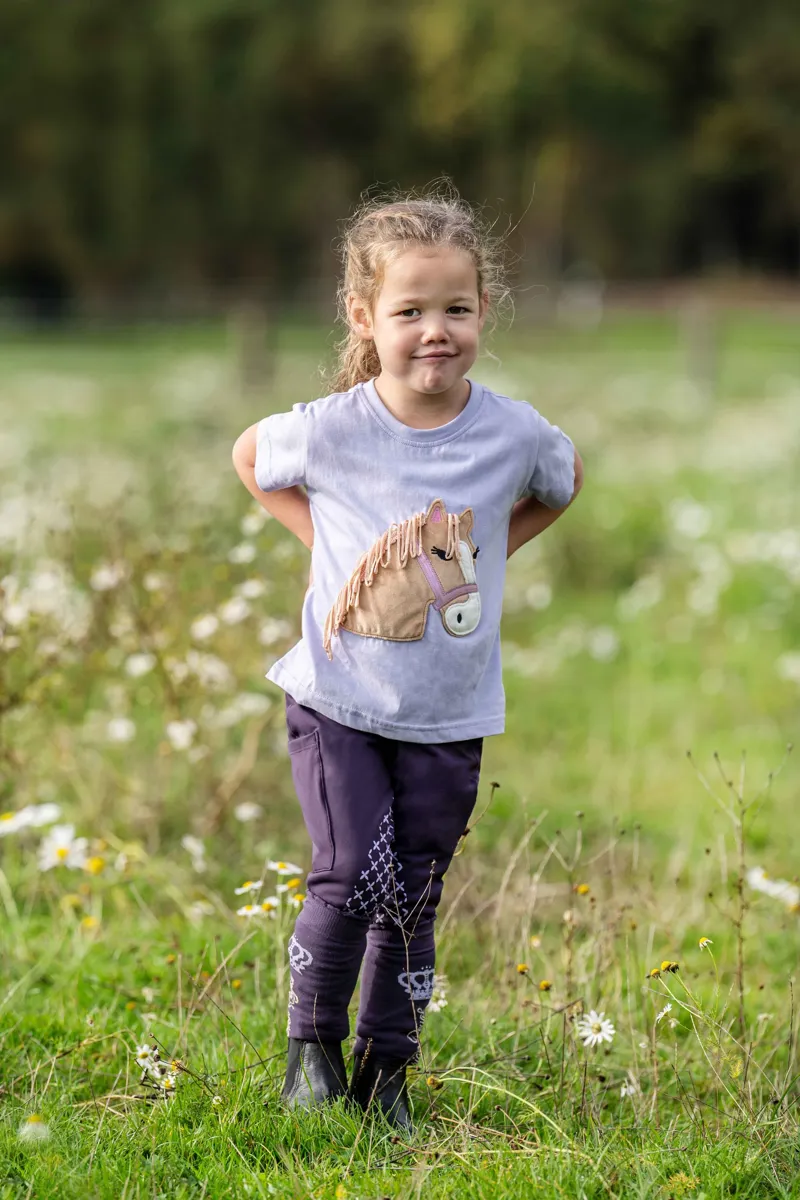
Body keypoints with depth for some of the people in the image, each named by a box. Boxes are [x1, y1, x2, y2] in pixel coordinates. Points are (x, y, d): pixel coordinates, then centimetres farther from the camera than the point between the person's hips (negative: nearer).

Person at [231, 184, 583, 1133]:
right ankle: (311, 1046, 10)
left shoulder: (515, 434, -10)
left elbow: (564, 484, 15)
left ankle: (384, 1072, 25)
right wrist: (318, 535, -1)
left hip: (449, 717, 2)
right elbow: (249, 458, 9)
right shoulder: (329, 430, -13)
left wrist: (492, 548, 4)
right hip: (338, 700, -2)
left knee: (412, 901, 9)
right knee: (350, 877, -13)